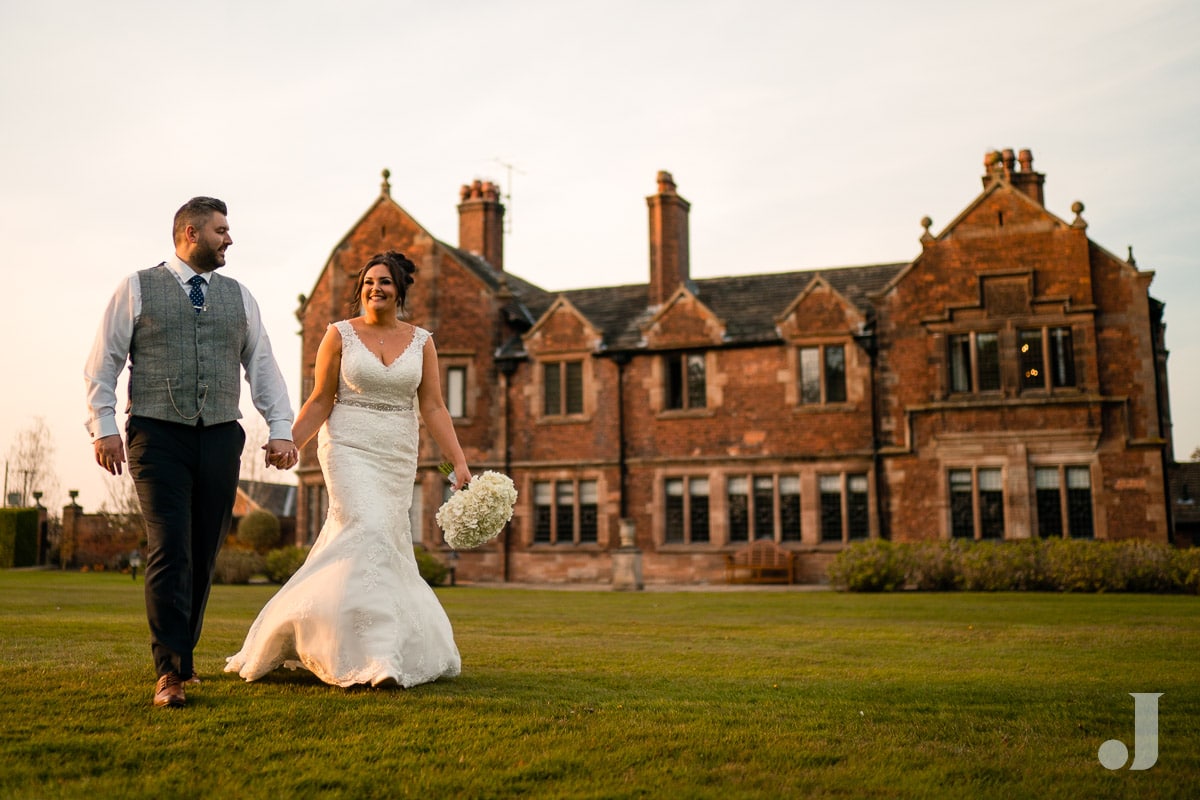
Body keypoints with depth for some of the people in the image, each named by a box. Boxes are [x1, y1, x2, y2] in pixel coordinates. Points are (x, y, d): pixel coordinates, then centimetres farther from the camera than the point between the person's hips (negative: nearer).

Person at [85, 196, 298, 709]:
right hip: (158, 436, -4)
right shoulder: (137, 290, 7)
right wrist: (103, 427, -5)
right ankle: (171, 672, -10)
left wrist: (281, 429, 4)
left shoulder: (239, 297, 17)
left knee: (204, 556, 7)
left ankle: (181, 654, 23)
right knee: (170, 550, -12)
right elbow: (103, 363, 5)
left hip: (220, 439, 4)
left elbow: (263, 368, 14)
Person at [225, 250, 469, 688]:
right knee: (368, 534, -20)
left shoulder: (421, 341, 6)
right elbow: (320, 401, 0)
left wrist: (460, 463, -5)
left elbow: (434, 408, 2)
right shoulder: (339, 335, 0)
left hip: (398, 458, 4)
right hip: (350, 450, -4)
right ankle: (377, 654, -21)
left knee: (385, 544, 6)